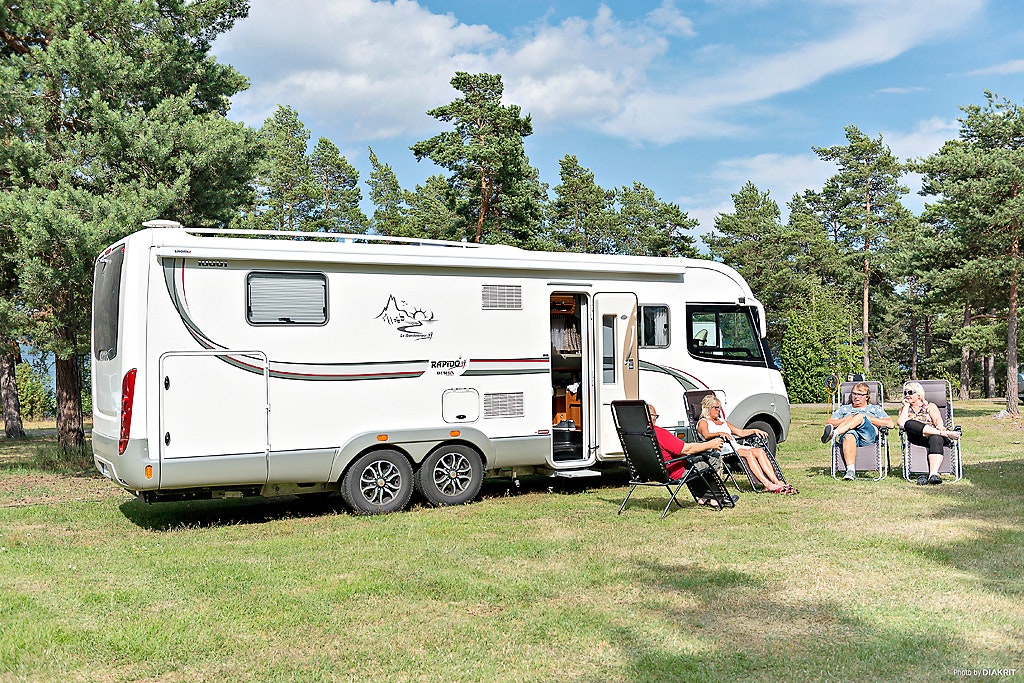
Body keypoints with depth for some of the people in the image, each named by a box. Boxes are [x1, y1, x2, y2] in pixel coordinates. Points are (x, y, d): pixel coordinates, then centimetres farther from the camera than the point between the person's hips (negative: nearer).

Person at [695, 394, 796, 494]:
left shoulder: (722, 421, 31)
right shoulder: (703, 422, 6)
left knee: (760, 451, -18)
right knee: (748, 453, -31)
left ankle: (777, 482, -31)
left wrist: (754, 431, 11)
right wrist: (720, 434, -34)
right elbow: (706, 435, -16)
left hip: (734, 446, 8)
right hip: (721, 449, -7)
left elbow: (740, 432, 28)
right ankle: (767, 484, -40)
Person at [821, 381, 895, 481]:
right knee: (849, 436, -40)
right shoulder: (844, 408, 35)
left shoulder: (875, 408, 31)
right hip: (848, 432, 0)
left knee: (860, 416, -32)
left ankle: (834, 433, -47)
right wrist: (846, 419, 3)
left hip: (868, 436, 0)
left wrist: (869, 419, 3)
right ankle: (851, 471, -53)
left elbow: (891, 424, 13)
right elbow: (828, 423, 20)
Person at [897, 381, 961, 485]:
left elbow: (938, 420, 0)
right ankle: (945, 433, -35)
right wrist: (906, 406, 7)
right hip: (917, 439, 1)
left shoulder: (930, 406, 21)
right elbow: (901, 423, 3)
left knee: (935, 439, -39)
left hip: (934, 435, -1)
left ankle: (933, 474, -56)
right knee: (909, 424, -32)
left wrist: (940, 427, -22)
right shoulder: (904, 408, 24)